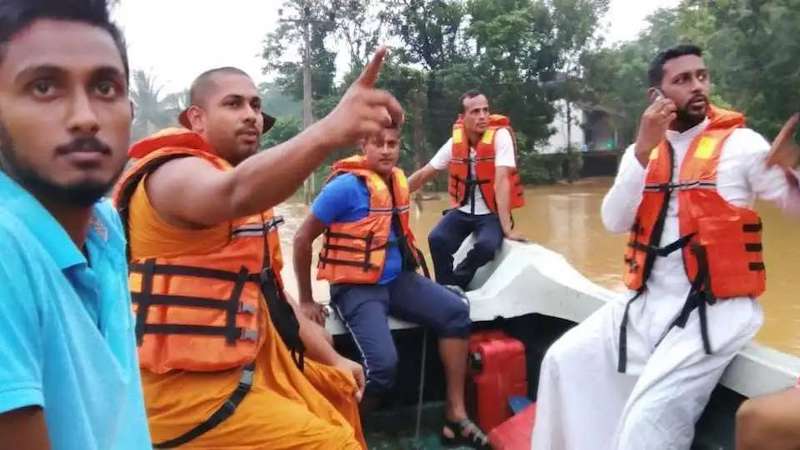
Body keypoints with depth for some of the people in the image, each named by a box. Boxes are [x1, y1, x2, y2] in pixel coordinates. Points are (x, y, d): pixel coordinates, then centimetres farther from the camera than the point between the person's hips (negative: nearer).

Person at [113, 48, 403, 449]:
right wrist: (329, 131, -56)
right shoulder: (176, 174, -14)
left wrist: (332, 359, 12)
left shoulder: (251, 191, 15)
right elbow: (234, 192, -40)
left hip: (251, 365, 9)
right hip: (193, 386, -9)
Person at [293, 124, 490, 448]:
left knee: (456, 311, -7)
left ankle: (455, 416, 1)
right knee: (384, 365, -24)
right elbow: (302, 239, -11)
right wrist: (306, 301, -9)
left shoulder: (398, 180, 8)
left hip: (397, 280, 8)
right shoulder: (346, 186, -15)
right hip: (356, 288, -7)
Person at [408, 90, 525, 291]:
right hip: (463, 210, 3)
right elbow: (424, 174, 4)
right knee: (437, 240, -23)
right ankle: (447, 288, -2)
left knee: (486, 245, -32)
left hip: (492, 213, -3)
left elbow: (501, 181, -24)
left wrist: (507, 228, -28)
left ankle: (456, 283, -5)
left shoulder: (500, 135, -16)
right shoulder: (455, 141, -3)